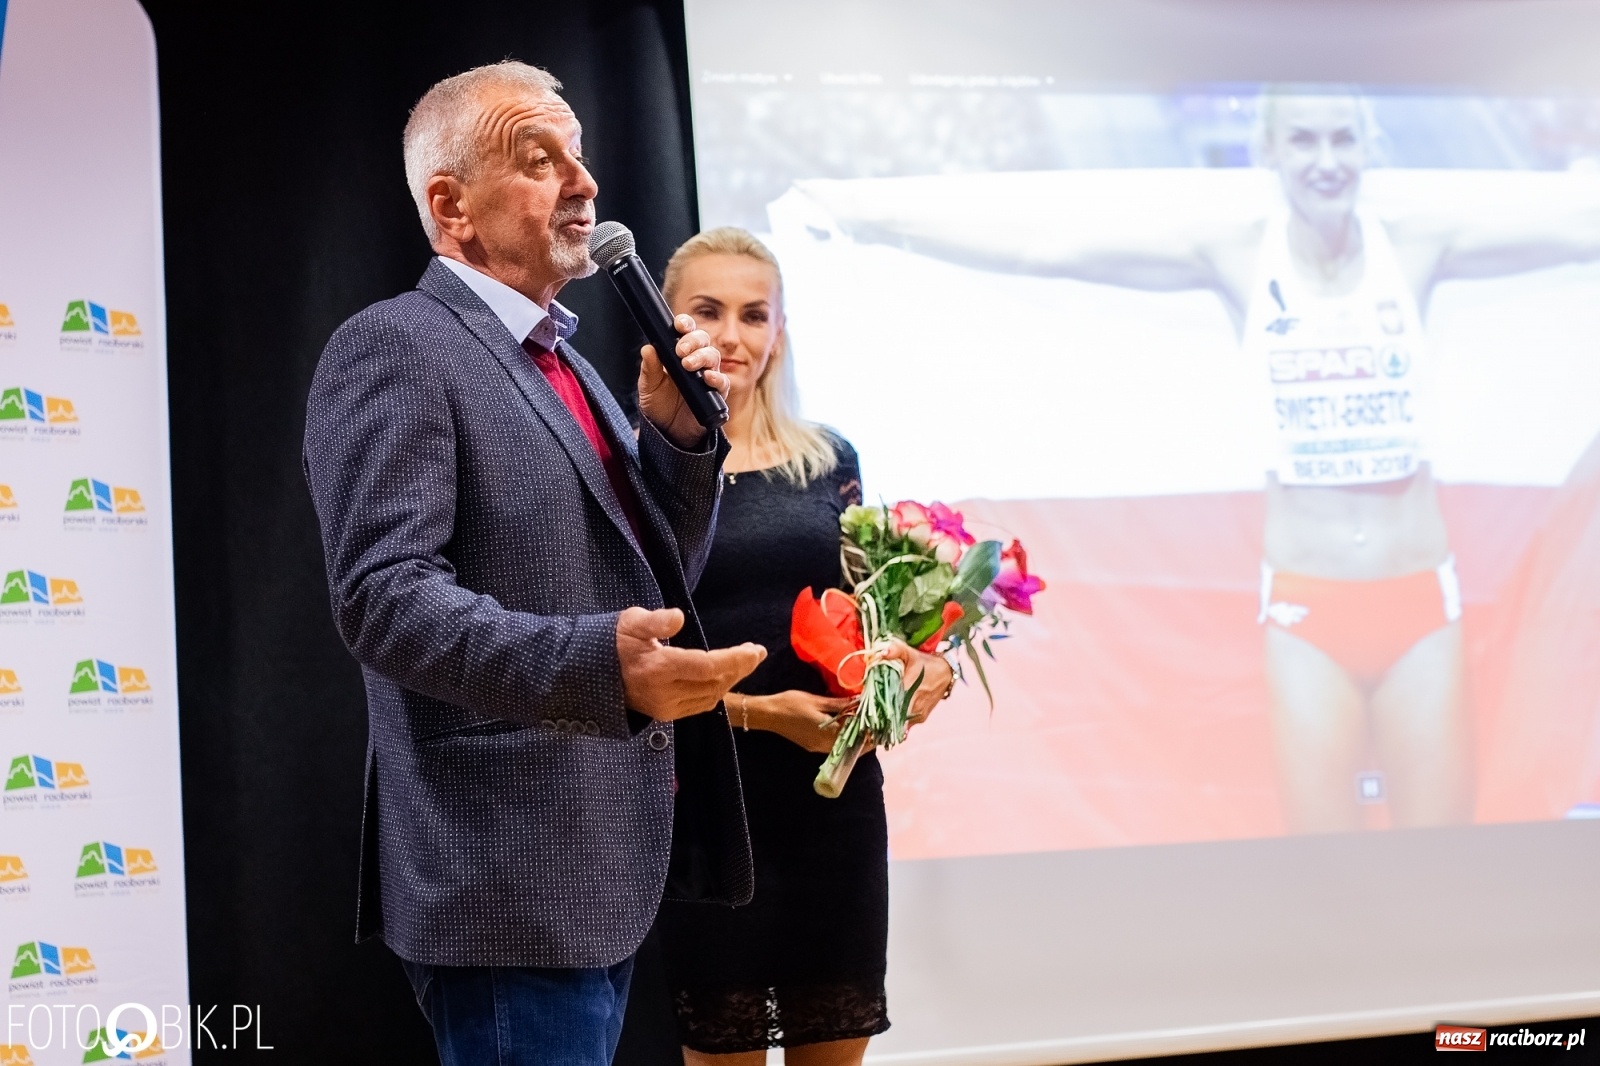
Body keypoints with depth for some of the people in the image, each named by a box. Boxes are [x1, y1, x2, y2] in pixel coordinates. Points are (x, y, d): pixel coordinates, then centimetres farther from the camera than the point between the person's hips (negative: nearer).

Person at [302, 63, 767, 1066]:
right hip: (513, 881, -9)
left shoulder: (565, 362, 19)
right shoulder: (393, 348, -9)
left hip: (606, 865, 9)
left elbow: (646, 578, 20)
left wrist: (680, 433, 2)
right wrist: (598, 664, -33)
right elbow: (385, 594, -20)